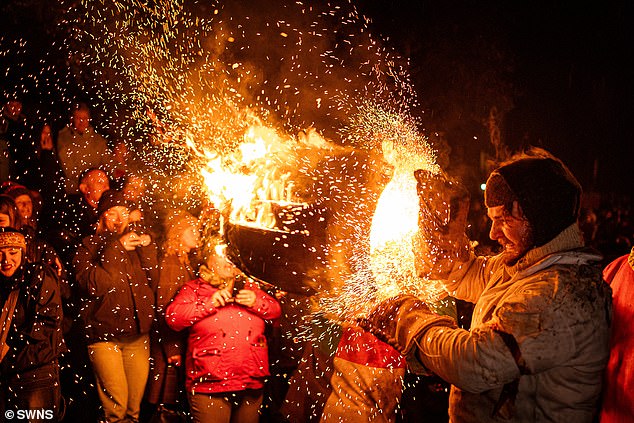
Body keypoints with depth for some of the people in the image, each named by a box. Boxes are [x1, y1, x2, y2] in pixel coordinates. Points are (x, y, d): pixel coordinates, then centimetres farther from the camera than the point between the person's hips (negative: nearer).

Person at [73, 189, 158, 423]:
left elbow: (153, 280, 6)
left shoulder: (135, 242, 14)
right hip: (104, 335, -4)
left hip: (138, 334, 4)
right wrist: (116, 248, -16)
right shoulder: (88, 246, 1)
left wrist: (147, 248, -7)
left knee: (136, 403, 10)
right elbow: (94, 285, -14)